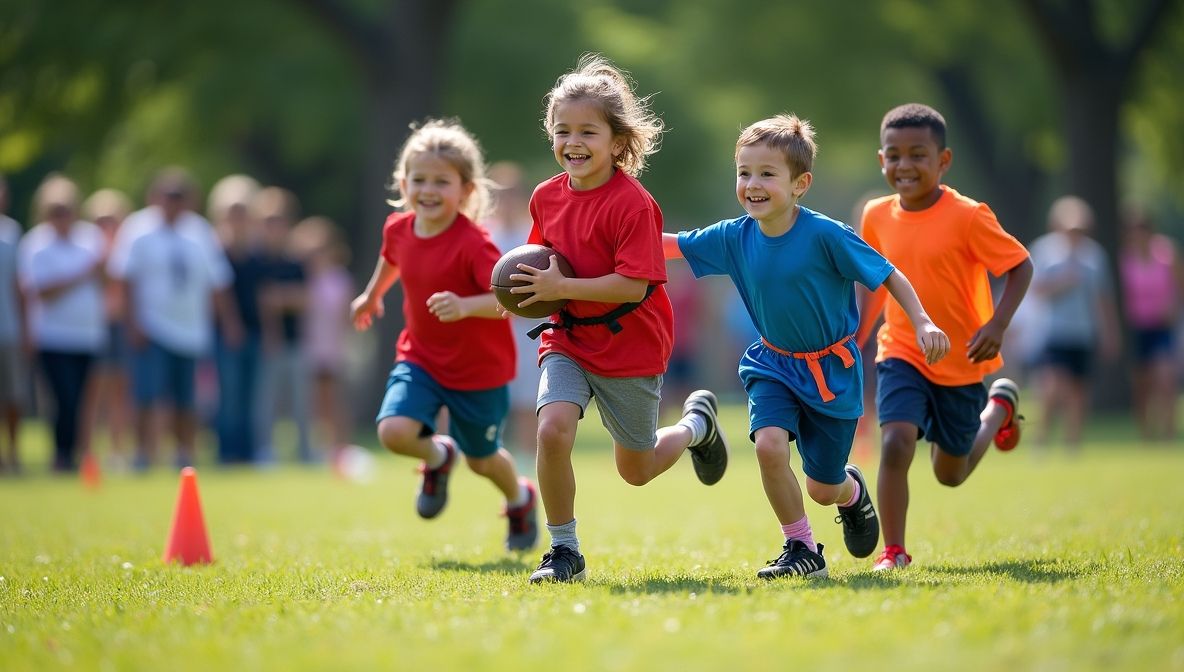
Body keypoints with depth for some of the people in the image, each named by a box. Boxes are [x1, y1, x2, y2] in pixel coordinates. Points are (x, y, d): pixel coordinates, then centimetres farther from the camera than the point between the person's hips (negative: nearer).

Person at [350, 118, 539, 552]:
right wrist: (372, 295, 33)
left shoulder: (472, 244, -27)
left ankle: (520, 499, 49)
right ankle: (438, 456, 16)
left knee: (481, 459, 13)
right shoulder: (398, 229, -7)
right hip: (420, 358, 4)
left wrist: (466, 306, -48)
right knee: (394, 431, -20)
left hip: (479, 369, -4)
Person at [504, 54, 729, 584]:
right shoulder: (547, 197, -1)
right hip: (568, 340, 4)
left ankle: (696, 424, 44)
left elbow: (633, 285, -25)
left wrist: (561, 288, -27)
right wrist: (534, 286, -4)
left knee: (636, 470, 11)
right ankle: (564, 550, -7)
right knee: (552, 429, -22)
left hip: (629, 347, -4)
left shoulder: (632, 204, -21)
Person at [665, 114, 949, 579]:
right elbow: (670, 244, -1)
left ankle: (852, 491, 47)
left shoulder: (825, 235, -22)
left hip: (831, 370, -3)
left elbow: (888, 276, -14)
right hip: (773, 364, 3)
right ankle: (801, 549, -3)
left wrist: (923, 323, -24)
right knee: (769, 444, -24)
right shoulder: (736, 237, -10)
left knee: (822, 488, 6)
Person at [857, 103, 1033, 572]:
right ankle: (893, 550, -10)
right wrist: (853, 345, 15)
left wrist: (997, 325, -25)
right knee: (895, 441, -23)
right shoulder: (877, 217, -4)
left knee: (951, 472, 14)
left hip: (960, 362, -2)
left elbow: (1021, 267, -13)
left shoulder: (968, 217, -18)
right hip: (902, 356, 2)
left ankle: (1000, 407, 44)